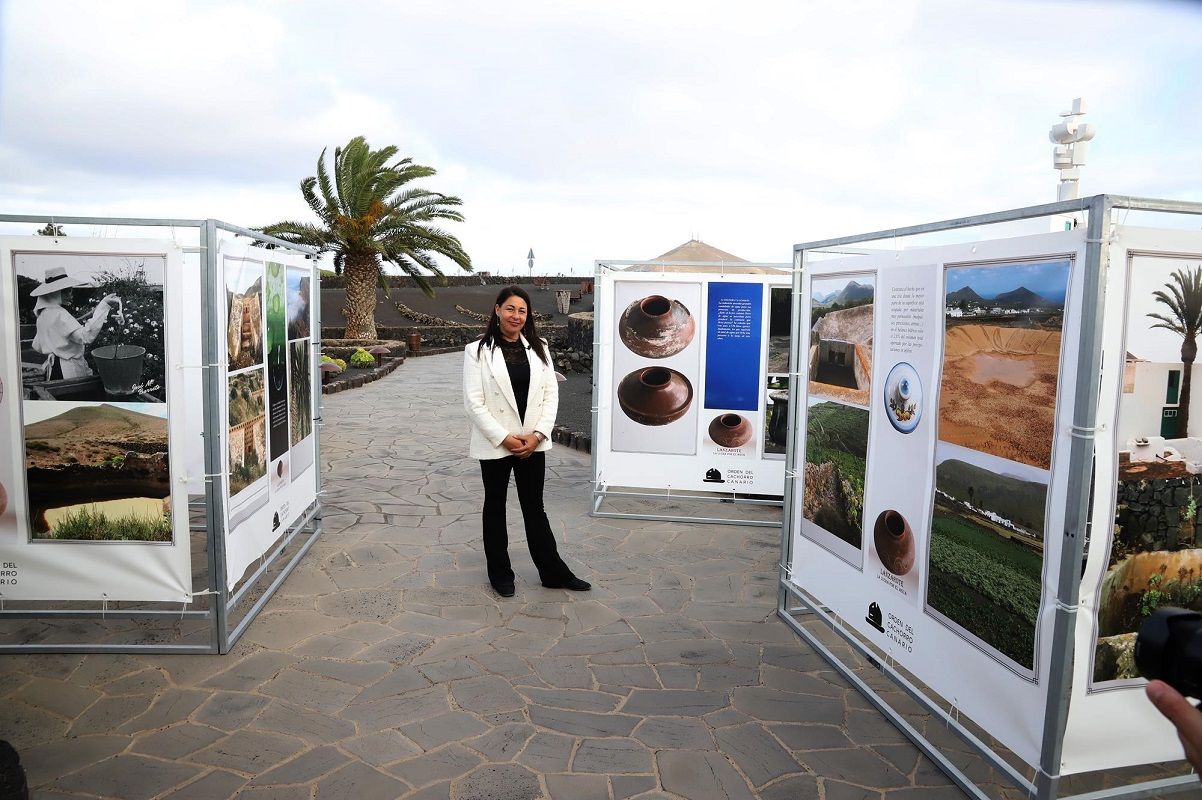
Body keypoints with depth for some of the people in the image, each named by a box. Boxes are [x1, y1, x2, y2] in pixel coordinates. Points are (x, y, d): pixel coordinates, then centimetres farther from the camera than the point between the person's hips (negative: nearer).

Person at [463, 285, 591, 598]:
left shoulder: (538, 348, 3)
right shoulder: (478, 350, -7)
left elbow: (551, 394, 2)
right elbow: (474, 402, -11)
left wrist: (538, 434, -10)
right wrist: (503, 438, -15)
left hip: (533, 443, 3)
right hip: (495, 444, -2)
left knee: (534, 508, 10)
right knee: (495, 507, 13)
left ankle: (554, 572, 20)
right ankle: (499, 574, 27)